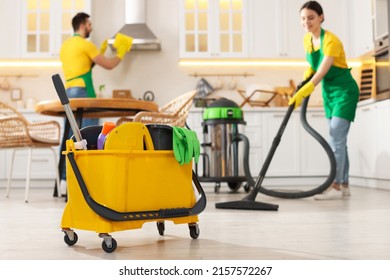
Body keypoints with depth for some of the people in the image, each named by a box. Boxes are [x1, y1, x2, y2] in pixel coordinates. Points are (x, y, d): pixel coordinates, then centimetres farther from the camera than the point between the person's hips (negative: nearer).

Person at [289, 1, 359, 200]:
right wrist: (308, 73, -4)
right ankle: (344, 185, 13)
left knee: (336, 139, -14)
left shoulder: (330, 40, -23)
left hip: (345, 91, -8)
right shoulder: (306, 39, 0)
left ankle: (335, 187, -13)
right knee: (338, 139, 8)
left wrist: (303, 92, -44)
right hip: (329, 92, 8)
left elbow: (322, 71, -34)